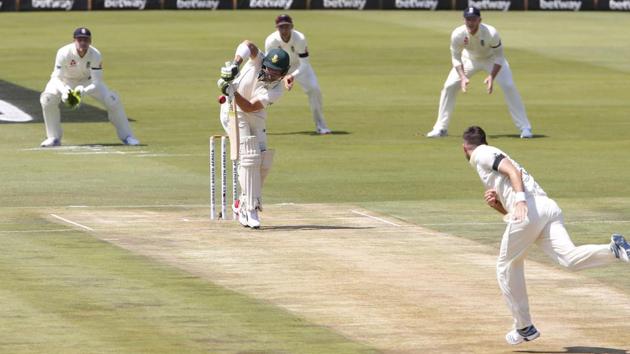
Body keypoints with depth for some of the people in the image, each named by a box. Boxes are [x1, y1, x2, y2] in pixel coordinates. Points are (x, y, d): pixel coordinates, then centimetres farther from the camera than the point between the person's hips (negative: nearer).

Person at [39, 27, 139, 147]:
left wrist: (83, 90, -49)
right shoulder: (64, 53, -32)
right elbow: (57, 78, -29)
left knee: (112, 100, -16)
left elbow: (96, 83, -28)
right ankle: (54, 138, -13)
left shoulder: (95, 55, -27)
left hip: (88, 81, 1)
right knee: (48, 98, -29)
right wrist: (64, 90, -52)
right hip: (65, 81, -1)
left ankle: (126, 136, 3)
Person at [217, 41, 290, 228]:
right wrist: (236, 63, -56)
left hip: (256, 118, 4)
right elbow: (247, 45, -40)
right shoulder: (258, 60, -18)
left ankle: (245, 205, 18)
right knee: (249, 157, -17)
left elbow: (249, 107, -26)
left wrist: (232, 91, -39)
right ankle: (251, 209, -18)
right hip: (233, 112, -4)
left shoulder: (277, 90, -16)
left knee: (264, 161, 0)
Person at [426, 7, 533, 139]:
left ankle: (525, 128, -9)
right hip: (469, 58, 2)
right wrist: (463, 77, -31)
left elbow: (499, 57, -23)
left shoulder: (491, 33, -35)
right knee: (449, 86, -9)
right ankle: (440, 128, 4)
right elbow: (456, 58, -16)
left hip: (491, 58, -2)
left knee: (508, 86, -18)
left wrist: (492, 77, -35)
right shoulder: (457, 34, -29)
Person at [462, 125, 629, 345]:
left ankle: (524, 328, 14)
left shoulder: (483, 154, 10)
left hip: (529, 210, -7)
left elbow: (513, 171, -9)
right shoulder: (494, 157, 37)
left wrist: (520, 200, -22)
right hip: (549, 208, 7)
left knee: (507, 267, 11)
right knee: (570, 259, -16)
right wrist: (495, 203, 17)